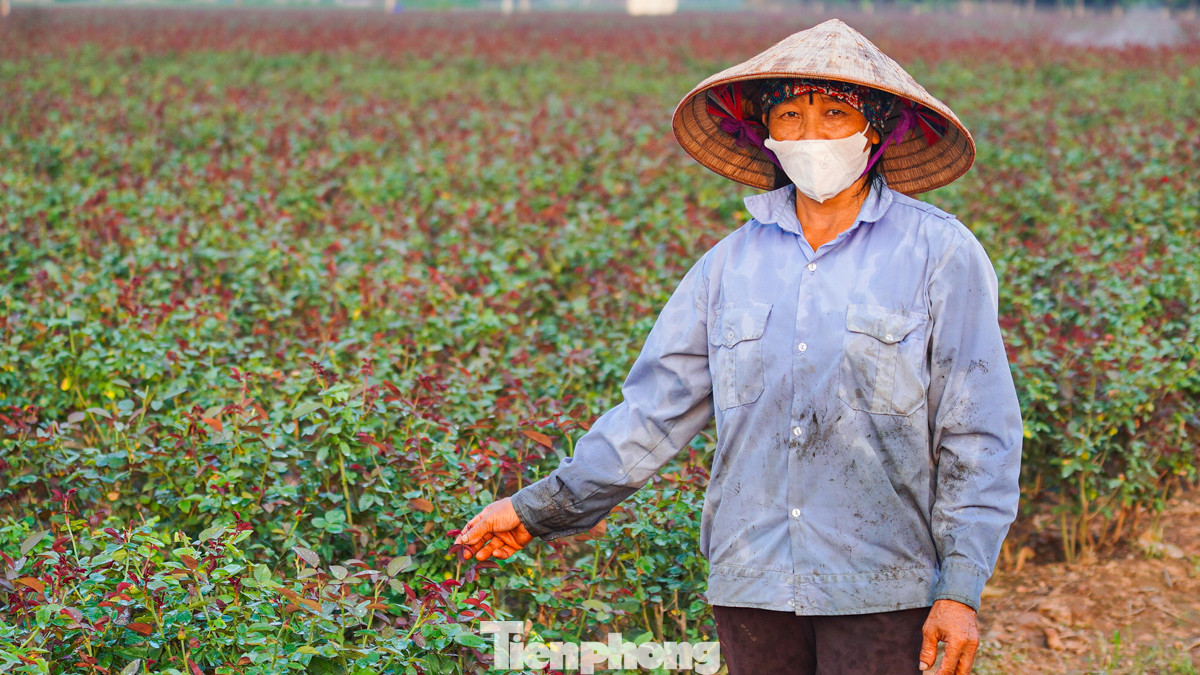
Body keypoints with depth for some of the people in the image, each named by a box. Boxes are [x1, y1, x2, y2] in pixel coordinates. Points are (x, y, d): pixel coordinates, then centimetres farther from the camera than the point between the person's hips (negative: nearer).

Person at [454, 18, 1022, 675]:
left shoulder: (941, 254, -2)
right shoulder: (732, 263, 8)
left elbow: (977, 434, -3)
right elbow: (657, 404, 10)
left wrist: (962, 588, -8)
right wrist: (544, 505, 5)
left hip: (879, 589, -3)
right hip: (753, 582, 3)